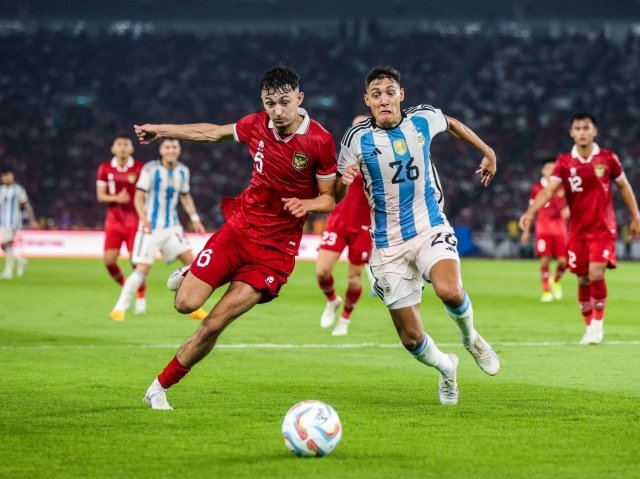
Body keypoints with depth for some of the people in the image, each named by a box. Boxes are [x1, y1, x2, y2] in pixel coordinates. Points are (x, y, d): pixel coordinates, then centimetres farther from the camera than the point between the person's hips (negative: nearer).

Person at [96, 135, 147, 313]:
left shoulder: (140, 168, -4)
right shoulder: (105, 168, 2)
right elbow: (100, 196, 1)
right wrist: (116, 198, -18)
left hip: (134, 220, -2)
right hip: (114, 220, 2)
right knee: (109, 260, -7)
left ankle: (141, 296, 13)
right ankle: (124, 287, 20)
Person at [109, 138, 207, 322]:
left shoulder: (183, 171, 5)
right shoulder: (150, 169, -11)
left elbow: (185, 196, 19)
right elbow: (139, 198, -11)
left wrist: (195, 219, 9)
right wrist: (143, 218, -27)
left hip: (172, 227, 5)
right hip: (151, 227, -5)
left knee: (191, 261, -3)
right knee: (143, 269, -12)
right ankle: (119, 308, -2)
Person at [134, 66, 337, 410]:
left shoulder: (320, 142, -14)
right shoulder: (256, 126, -3)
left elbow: (329, 199, -5)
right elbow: (214, 133, 17)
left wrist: (305, 204, -27)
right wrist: (162, 131, 24)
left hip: (275, 248, -3)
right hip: (239, 227, 3)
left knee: (213, 324, -9)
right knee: (186, 304, -8)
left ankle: (159, 389, 6)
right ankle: (189, 275, 30)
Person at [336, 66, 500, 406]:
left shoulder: (423, 119, -4)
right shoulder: (357, 138, -9)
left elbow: (452, 125, 21)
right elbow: (336, 196, -4)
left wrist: (488, 153, 27)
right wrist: (344, 181, -26)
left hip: (430, 228, 0)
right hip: (389, 244, 0)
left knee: (450, 291, -31)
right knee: (411, 339, -2)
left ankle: (469, 337, 4)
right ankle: (445, 368, 33)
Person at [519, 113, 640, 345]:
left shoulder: (608, 158, -4)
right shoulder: (564, 162, -4)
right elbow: (549, 190, -15)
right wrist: (530, 212, -31)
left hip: (603, 228, -2)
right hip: (577, 230, 2)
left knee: (596, 274, -18)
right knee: (583, 280, 5)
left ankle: (598, 324, -1)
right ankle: (589, 328, 20)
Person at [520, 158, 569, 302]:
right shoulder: (537, 188, 3)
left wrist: (567, 210, -15)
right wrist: (526, 231, 12)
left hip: (559, 228, 1)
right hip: (543, 229, -1)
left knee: (563, 260, -4)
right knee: (545, 260, -6)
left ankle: (556, 281, 26)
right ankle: (546, 291, 5)